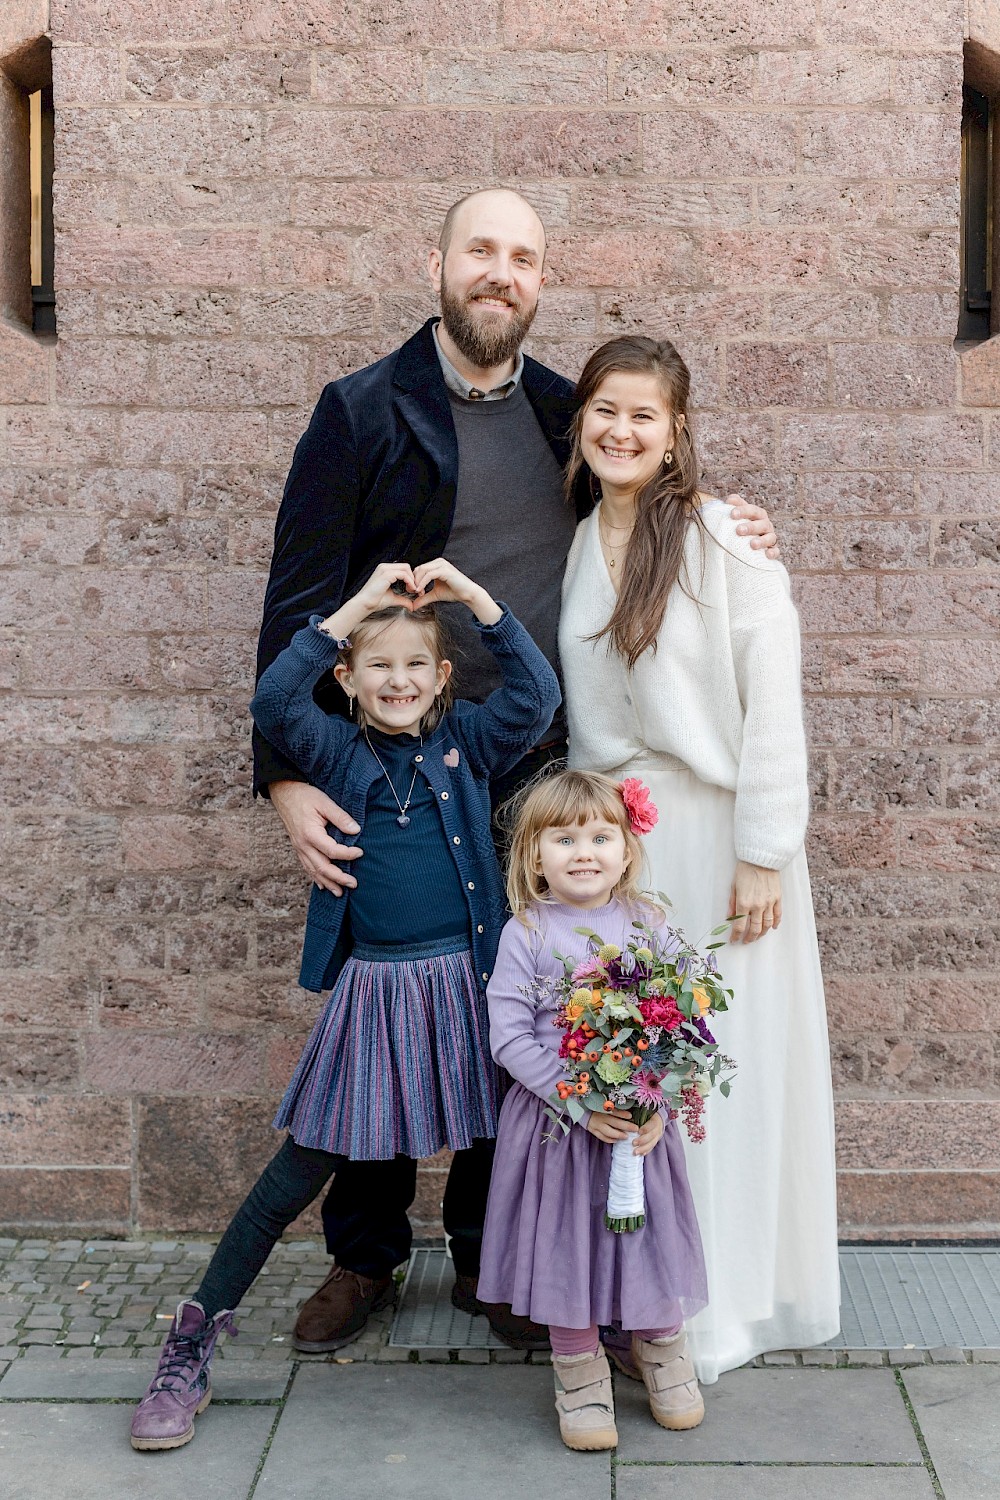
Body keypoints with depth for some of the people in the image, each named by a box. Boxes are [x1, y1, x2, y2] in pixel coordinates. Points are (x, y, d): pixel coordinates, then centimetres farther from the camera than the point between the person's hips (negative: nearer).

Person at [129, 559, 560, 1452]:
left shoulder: (468, 742, 4)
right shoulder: (341, 755, 1)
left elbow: (538, 695, -11)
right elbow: (274, 702, -16)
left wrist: (477, 598, -15)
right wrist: (354, 608, -18)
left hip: (464, 978, 1)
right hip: (374, 984, -1)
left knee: (483, 1142, 11)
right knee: (307, 1162, 1)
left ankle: (480, 1268, 43)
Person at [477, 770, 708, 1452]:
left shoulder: (649, 925, -2)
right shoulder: (527, 934, -8)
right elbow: (509, 1035, -12)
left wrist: (658, 1104, -15)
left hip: (643, 1120, 2)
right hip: (555, 1121, -1)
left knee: (649, 1231, 12)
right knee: (565, 1240, 9)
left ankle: (662, 1347, 39)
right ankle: (581, 1372, 31)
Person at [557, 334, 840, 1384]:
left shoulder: (726, 537, -9)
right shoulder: (576, 548, 9)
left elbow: (773, 704, -11)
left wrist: (763, 857, -13)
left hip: (712, 831, -5)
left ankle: (720, 1306, 18)